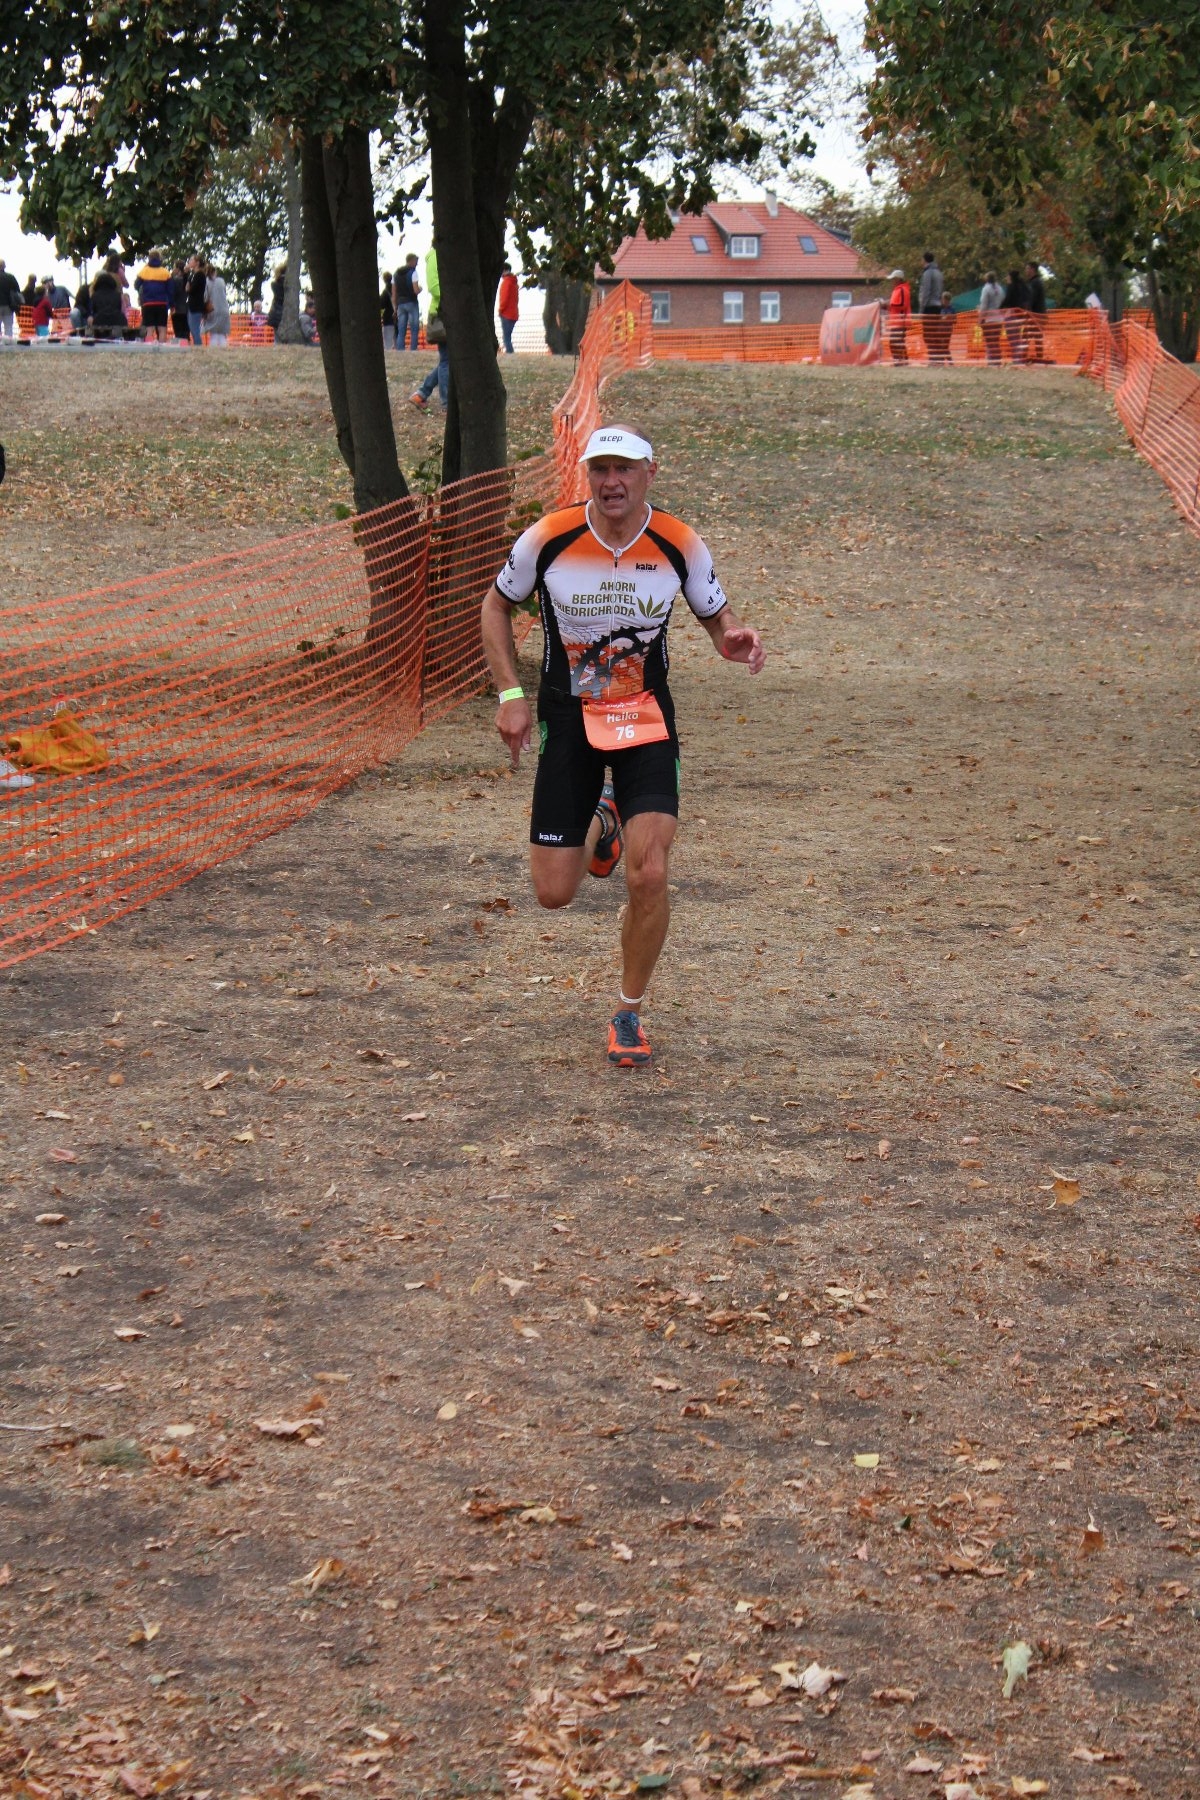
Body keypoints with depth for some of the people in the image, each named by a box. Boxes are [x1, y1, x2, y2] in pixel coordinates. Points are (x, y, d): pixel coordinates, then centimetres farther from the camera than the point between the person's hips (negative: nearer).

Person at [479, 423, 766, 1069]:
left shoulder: (680, 546, -10)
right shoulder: (548, 538, -11)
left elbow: (716, 614, 7)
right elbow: (496, 604, 5)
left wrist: (733, 638, -18)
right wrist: (509, 693, -5)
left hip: (645, 719, -1)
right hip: (567, 722, 1)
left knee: (648, 875, -18)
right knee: (554, 893, 2)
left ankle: (629, 1015, 6)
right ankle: (601, 820, 39)